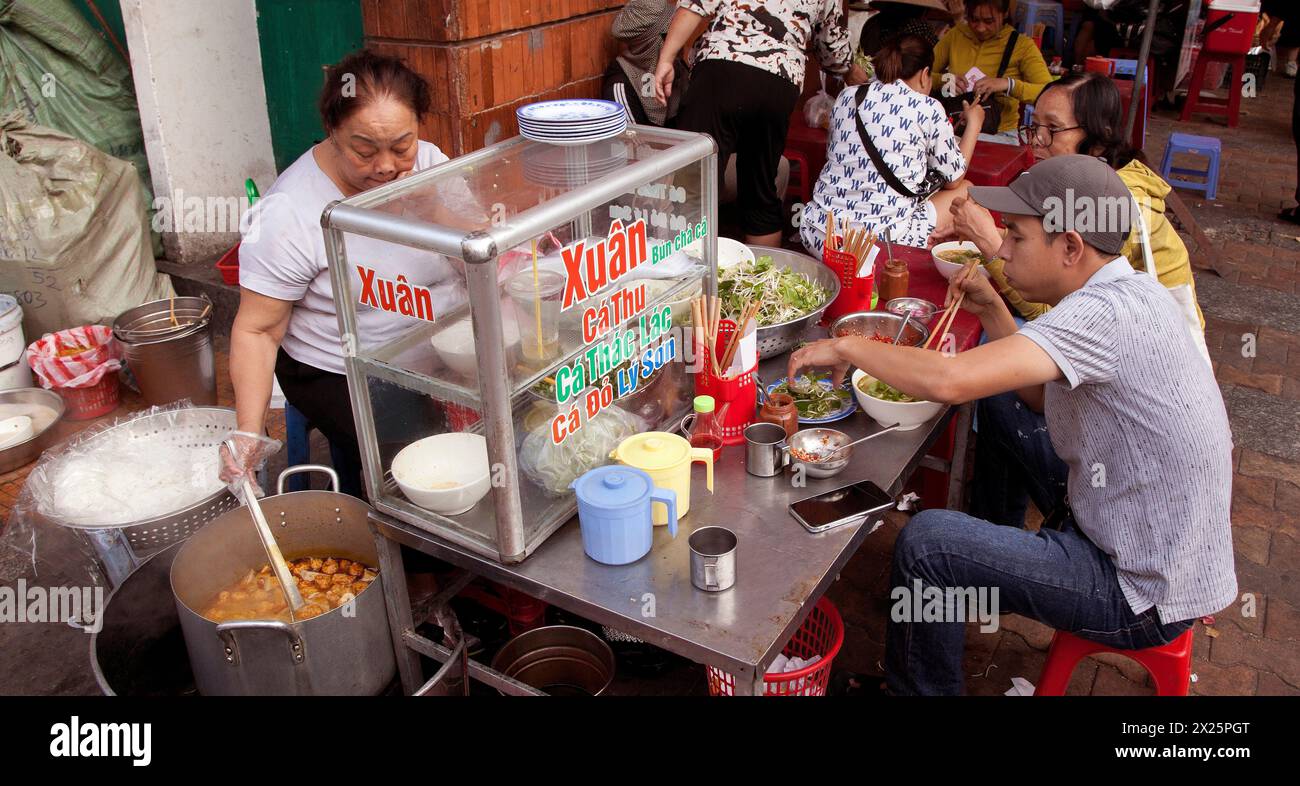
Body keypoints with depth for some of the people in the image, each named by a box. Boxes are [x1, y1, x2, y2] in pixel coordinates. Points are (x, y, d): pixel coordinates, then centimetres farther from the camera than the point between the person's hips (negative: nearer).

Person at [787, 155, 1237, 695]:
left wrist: (848, 346, -23)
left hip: (1145, 595, -9)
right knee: (1000, 401, 17)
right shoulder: (1129, 291, 1)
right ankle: (995, 544, 36)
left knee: (926, 542, -16)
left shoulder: (1107, 312, -29)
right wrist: (992, 311, 2)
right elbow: (1042, 395, 13)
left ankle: (918, 687, 10)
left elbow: (950, 382, -39)